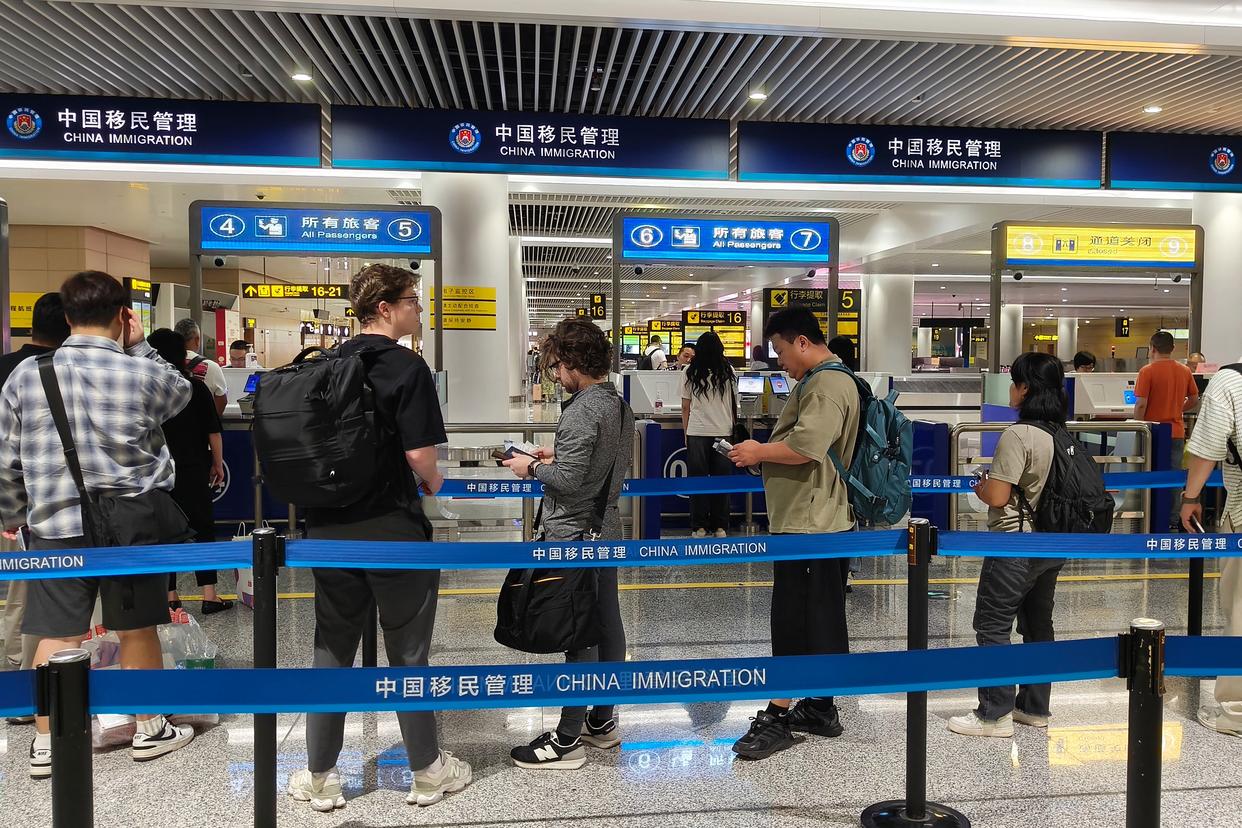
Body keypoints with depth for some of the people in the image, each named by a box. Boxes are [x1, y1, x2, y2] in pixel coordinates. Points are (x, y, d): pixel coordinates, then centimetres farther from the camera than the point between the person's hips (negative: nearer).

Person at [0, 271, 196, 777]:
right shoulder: (142, 372, -8)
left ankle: (46, 744, 17)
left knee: (56, 636, 8)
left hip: (55, 525, 2)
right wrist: (139, 346, 12)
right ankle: (150, 730, 24)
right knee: (137, 629, 11)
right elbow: (181, 394, 16)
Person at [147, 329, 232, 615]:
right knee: (202, 528, 5)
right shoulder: (196, 388, -5)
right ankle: (209, 596, 2)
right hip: (193, 471, -2)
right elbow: (213, 431, -3)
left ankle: (170, 597, 13)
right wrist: (218, 464, 8)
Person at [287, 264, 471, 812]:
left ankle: (319, 778, 25)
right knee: (407, 654, 9)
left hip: (328, 526, 5)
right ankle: (427, 771, 24)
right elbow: (419, 453, -18)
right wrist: (433, 482, 2)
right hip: (392, 530, -5)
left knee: (331, 650, 15)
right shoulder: (406, 367, -13)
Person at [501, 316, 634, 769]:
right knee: (606, 625, 15)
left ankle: (568, 740, 7)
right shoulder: (620, 405, 10)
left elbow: (568, 481, -22)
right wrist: (557, 457, 14)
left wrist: (534, 467, -6)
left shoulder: (582, 410, -19)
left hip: (573, 536, -10)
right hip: (607, 530, 10)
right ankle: (603, 720, 28)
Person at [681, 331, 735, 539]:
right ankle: (720, 527, 9)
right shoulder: (728, 372, 2)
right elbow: (734, 405, 6)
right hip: (724, 432, 1)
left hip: (697, 432, -1)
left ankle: (699, 526, 7)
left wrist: (686, 433, 13)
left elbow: (685, 407, 2)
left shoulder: (690, 373, 1)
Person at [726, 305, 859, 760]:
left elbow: (806, 446, -27)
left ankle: (778, 717, 4)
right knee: (821, 619, 16)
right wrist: (763, 451, 11)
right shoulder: (823, 380, 17)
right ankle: (821, 709, 27)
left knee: (794, 620, -4)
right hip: (820, 519, 11)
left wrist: (759, 452, -12)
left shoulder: (826, 385, -17)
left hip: (807, 524, -11)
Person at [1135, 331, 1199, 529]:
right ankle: (1173, 520, 16)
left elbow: (1141, 404, -15)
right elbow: (1194, 400, 11)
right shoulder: (1185, 371, 3)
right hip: (1177, 432, 4)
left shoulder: (1147, 371, -12)